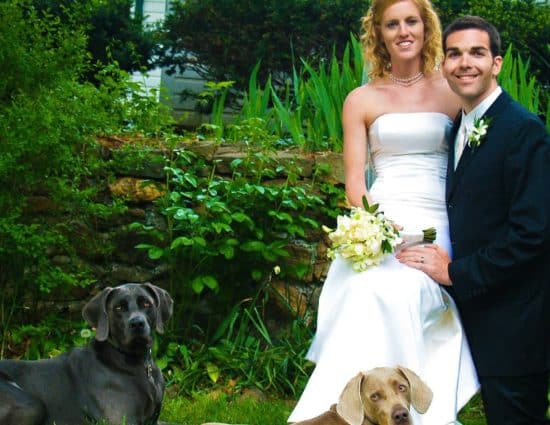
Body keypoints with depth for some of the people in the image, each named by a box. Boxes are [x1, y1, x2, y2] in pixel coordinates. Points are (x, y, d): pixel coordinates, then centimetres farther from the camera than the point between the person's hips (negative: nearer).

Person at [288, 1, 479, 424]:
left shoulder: (453, 93, 11)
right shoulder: (362, 100, 11)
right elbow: (354, 182, 6)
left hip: (438, 228, 0)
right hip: (379, 225, 1)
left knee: (392, 294, -27)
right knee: (373, 293, -27)